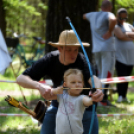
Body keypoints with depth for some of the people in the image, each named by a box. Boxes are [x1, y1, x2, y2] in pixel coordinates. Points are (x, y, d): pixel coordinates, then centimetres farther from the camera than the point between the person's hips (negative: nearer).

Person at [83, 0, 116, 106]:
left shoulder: (93, 15, 14)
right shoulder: (108, 15, -7)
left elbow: (84, 16, 37)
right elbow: (113, 20, -32)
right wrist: (110, 31, -18)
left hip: (96, 49, 7)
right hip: (107, 48, -7)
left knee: (100, 73, 16)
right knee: (107, 73, -8)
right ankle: (103, 97, -18)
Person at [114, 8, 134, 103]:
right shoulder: (116, 27, -1)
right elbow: (121, 36, -17)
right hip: (120, 56, -6)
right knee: (121, 76, -13)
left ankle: (124, 96, 12)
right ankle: (120, 96, -9)